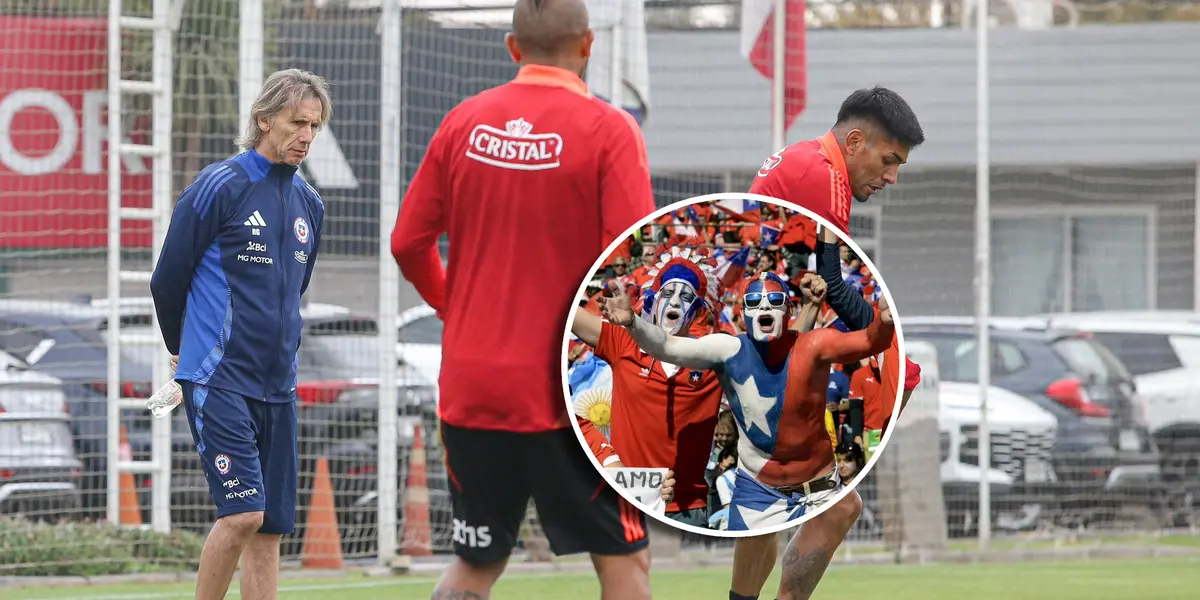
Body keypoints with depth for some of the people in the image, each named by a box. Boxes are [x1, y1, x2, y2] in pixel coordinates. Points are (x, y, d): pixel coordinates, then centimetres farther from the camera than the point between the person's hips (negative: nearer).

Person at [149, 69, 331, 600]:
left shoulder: (309, 206, 13)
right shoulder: (218, 188, -7)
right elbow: (167, 280, -1)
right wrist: (186, 351, 14)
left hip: (277, 386, 6)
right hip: (217, 380, -6)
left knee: (270, 528, 3)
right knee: (243, 511, -16)